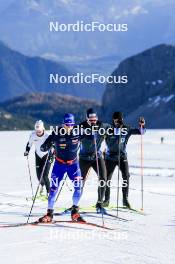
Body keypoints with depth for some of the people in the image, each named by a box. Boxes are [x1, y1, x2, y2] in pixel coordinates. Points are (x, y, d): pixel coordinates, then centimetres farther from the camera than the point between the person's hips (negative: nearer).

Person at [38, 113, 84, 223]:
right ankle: (49, 214, 4)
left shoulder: (77, 132, -11)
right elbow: (45, 147, -15)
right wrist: (46, 146, -37)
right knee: (54, 187, -6)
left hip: (73, 163, 1)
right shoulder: (57, 134, -16)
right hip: (59, 163, -1)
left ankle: (75, 212, 6)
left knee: (78, 187, -10)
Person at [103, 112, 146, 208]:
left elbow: (140, 131, -2)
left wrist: (141, 125, -20)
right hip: (110, 156, 0)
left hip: (122, 156, 0)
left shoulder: (127, 129, -2)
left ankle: (125, 199, -1)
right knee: (107, 178, 1)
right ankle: (106, 200, 15)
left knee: (126, 176, -11)